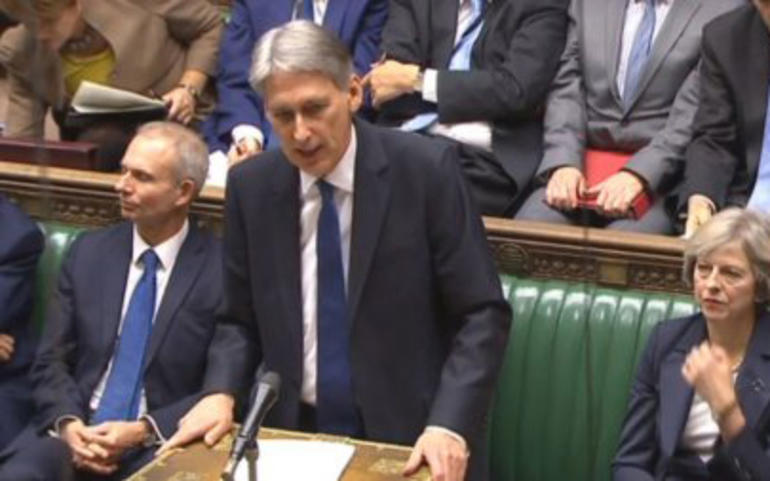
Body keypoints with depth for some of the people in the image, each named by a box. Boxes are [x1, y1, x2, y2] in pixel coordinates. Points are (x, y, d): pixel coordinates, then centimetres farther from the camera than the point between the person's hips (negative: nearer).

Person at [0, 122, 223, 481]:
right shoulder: (88, 253, 9)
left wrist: (145, 430, -15)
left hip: (161, 443, -2)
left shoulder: (222, 270, -4)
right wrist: (67, 423, -10)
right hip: (77, 429, 2)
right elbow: (51, 361, 9)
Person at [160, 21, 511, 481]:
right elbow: (242, 320, 11)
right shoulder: (251, 185, 1)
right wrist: (220, 393, -7)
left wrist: (449, 425, -18)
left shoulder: (426, 169, -9)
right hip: (295, 433, 2)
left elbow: (483, 314, -7)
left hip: (408, 438, -2)